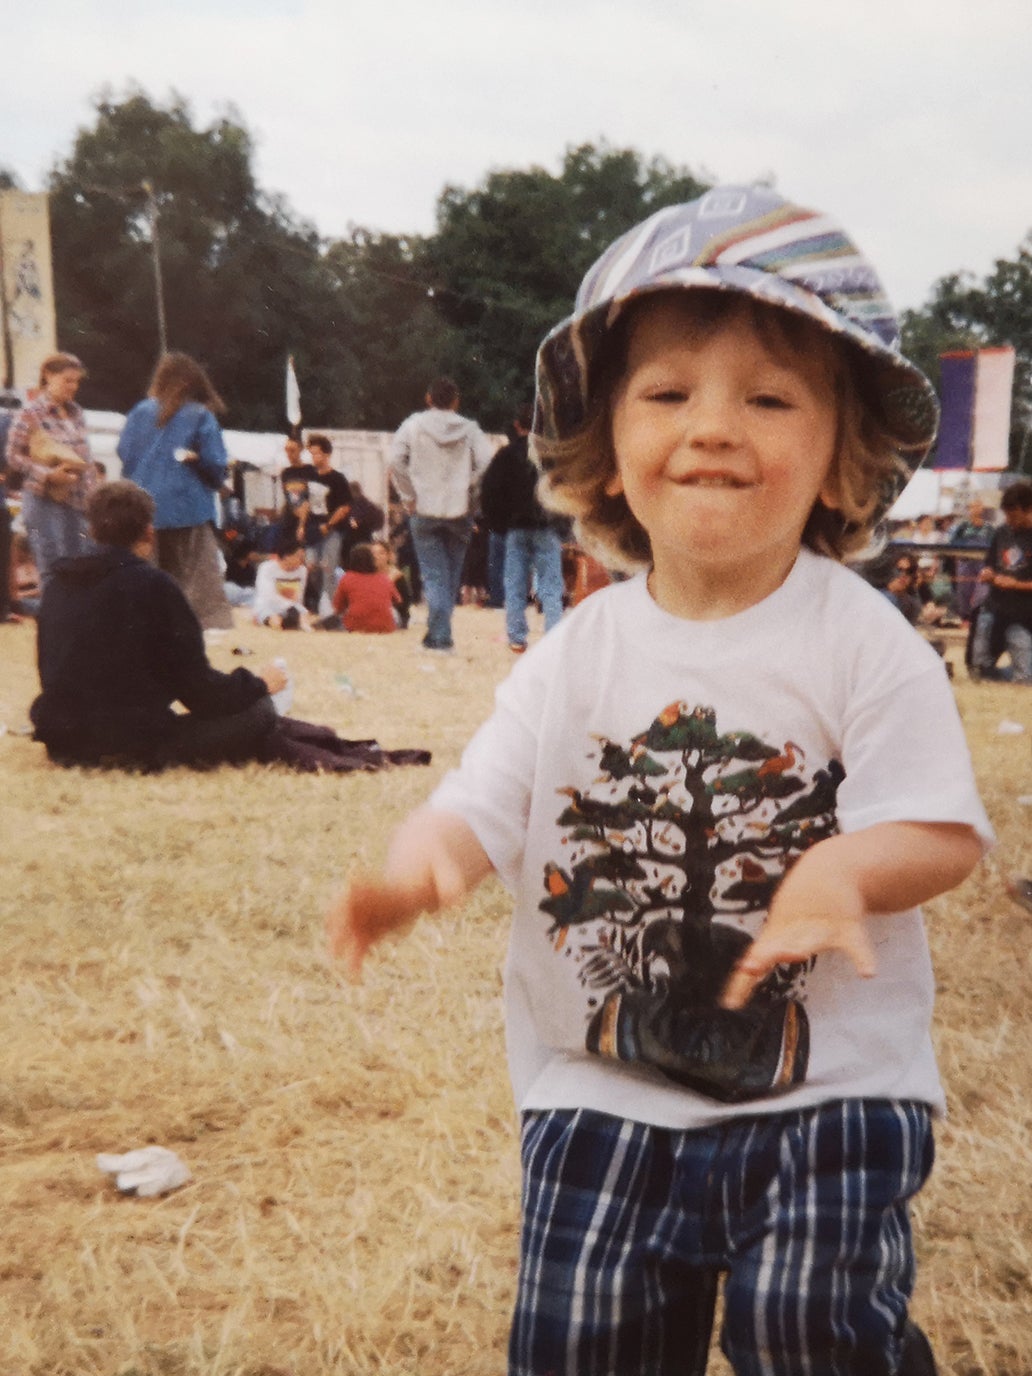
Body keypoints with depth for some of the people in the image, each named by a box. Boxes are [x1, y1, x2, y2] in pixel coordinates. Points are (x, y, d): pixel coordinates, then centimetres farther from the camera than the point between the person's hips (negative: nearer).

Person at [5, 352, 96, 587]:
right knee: (53, 570, -5)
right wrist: (48, 474, -16)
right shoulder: (30, 414, -6)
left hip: (77, 500, 6)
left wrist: (90, 489, 9)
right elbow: (13, 457, -6)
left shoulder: (76, 413, 12)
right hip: (45, 499, -6)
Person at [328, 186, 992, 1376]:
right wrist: (420, 860, -25)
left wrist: (845, 867, -29)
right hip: (606, 1086, 3)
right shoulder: (578, 654, -1)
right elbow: (483, 802, -3)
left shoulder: (865, 642, -8)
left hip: (830, 1084, -2)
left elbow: (944, 828, -8)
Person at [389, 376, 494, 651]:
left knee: (433, 574, 1)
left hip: (424, 511, -1)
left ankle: (439, 635, -11)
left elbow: (396, 461, -9)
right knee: (453, 573, 12)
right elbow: (487, 462, -11)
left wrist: (409, 495, -3)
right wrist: (470, 493, -1)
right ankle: (439, 633, 17)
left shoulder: (413, 425, 1)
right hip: (459, 511, 1)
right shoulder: (469, 429, 1)